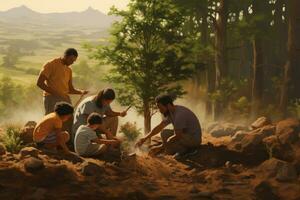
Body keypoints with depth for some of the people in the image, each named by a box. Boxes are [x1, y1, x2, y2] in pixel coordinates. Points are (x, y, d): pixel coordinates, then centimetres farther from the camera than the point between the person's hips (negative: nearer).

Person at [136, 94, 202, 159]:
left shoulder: (179, 114, -27)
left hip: (194, 139, -10)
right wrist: (145, 138, 10)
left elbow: (177, 136, -27)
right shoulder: (171, 113, 4)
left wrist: (160, 148, -21)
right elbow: (159, 127, 15)